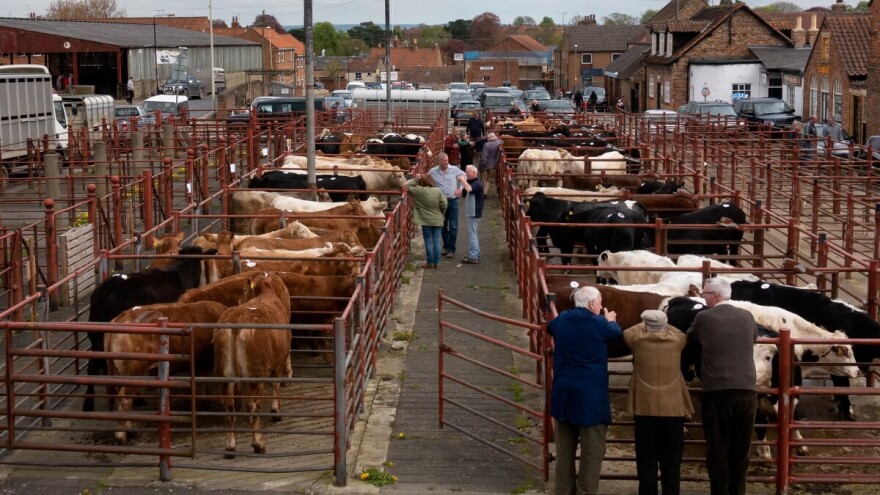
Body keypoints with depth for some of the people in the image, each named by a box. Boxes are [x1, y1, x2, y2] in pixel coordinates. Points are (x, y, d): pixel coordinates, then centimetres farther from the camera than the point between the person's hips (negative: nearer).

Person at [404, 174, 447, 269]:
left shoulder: (419, 191, -11)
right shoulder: (438, 191, -6)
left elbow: (408, 187, -1)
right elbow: (444, 204, -8)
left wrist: (416, 180, 6)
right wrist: (442, 213, 9)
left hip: (426, 220, -2)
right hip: (437, 221, 2)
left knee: (428, 242, 6)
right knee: (436, 241, 8)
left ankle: (430, 262, 8)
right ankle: (436, 262, 12)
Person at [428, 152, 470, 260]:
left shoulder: (454, 169, -6)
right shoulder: (433, 171, -5)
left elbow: (464, 177, 11)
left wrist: (460, 188, 1)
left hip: (453, 201, -1)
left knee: (453, 227, -2)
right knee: (443, 226, 12)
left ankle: (451, 249, 4)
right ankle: (446, 246, 26)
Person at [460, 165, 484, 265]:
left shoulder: (477, 183, -17)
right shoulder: (472, 182, 16)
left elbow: (469, 189, -36)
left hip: (474, 213, -11)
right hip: (471, 212, 11)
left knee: (472, 234, -9)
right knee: (473, 234, 17)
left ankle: (473, 257, -8)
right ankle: (476, 255, 25)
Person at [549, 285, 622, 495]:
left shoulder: (561, 320, 3)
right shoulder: (600, 324, -11)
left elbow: (550, 328, 28)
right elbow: (617, 334, 10)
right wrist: (610, 320, 31)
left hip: (563, 392, 6)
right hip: (591, 394, -5)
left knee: (564, 448, 15)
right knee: (592, 451, 2)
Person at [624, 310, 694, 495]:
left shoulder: (638, 340, -3)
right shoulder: (677, 340, 0)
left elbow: (627, 332, 19)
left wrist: (645, 325, 35)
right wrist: (664, 326, 35)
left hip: (645, 408, -1)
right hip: (674, 408, 1)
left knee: (647, 461, 4)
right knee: (671, 462, 6)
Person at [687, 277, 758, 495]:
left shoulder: (704, 318, -2)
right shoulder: (747, 317, 7)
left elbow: (689, 339, 15)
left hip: (717, 392, -3)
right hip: (747, 391, 3)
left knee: (717, 449, 4)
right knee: (741, 449, 12)